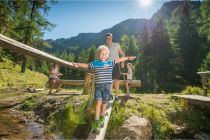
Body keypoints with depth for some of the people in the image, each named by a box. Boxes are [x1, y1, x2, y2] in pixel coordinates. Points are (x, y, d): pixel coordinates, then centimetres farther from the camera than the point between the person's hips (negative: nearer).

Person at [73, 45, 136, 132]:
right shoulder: (94, 63, 5)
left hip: (107, 85, 2)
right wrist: (77, 64, 8)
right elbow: (86, 65, 14)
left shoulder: (110, 62, 6)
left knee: (104, 102, 10)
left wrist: (128, 58, 14)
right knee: (98, 102, -10)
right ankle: (97, 121, -1)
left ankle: (102, 118, 32)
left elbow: (119, 60, 12)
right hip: (98, 85, -1)